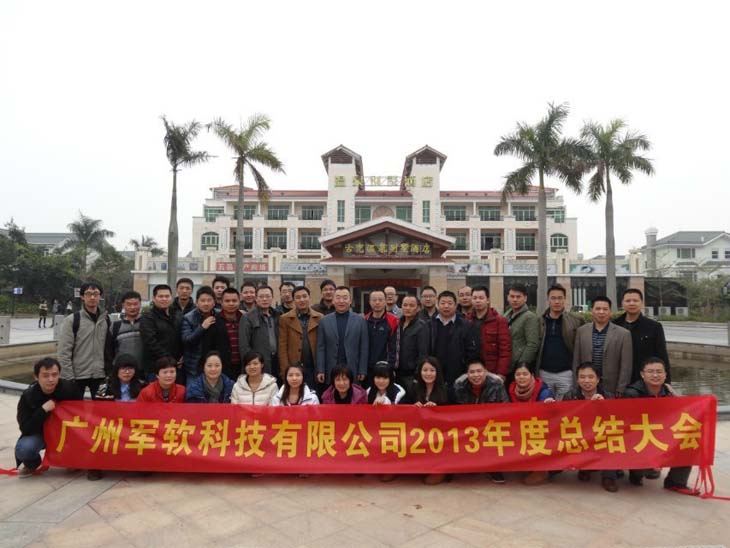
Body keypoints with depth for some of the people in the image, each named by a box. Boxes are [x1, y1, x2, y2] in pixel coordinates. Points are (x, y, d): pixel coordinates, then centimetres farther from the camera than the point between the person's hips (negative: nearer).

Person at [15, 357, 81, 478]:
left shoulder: (69, 387, -20)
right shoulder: (27, 396, -20)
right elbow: (25, 429, -24)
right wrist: (43, 410, -36)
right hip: (39, 432, -1)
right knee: (23, 448, -31)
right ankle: (32, 464, 6)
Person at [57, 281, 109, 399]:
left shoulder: (106, 320, 6)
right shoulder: (71, 320, -5)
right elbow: (64, 352, -8)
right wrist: (68, 378, -12)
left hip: (99, 375, 3)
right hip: (78, 375, -3)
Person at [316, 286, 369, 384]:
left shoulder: (360, 320, 3)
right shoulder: (324, 321, 5)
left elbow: (364, 348, 2)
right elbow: (320, 348, 4)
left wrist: (362, 371, -2)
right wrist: (320, 371, -2)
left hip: (353, 371, 0)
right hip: (331, 371, 1)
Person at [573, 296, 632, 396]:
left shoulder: (623, 334, -2)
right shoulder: (581, 331, 4)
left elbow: (625, 367, -2)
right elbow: (576, 362, 6)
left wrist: (620, 391, -5)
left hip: (611, 390, -1)